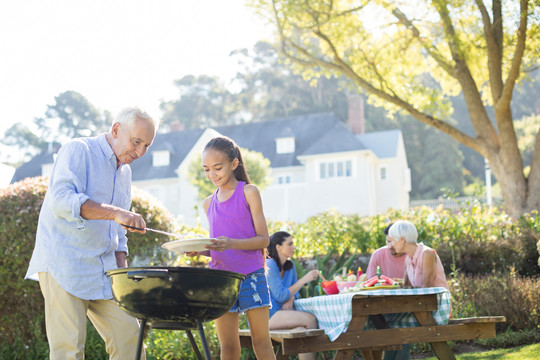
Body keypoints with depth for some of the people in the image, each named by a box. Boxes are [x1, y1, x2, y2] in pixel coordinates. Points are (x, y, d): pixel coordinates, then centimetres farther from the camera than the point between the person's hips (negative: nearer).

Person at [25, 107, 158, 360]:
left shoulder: (125, 172, 18)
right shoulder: (78, 150, -6)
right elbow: (61, 199, -24)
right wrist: (114, 212, -33)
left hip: (105, 271, 7)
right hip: (63, 266, -7)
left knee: (128, 336, 2)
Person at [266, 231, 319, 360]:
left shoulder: (290, 266, 14)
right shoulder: (270, 265, -11)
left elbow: (294, 291, 21)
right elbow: (280, 296, -17)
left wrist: (290, 299, -4)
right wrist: (304, 279, -16)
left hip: (280, 313, 7)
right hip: (265, 315, -7)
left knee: (301, 329, -25)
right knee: (310, 318, -23)